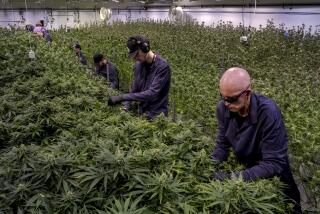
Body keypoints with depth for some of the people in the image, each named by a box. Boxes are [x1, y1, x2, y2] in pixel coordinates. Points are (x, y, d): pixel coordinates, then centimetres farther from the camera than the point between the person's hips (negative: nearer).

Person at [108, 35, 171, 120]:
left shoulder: (163, 66, -19)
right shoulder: (138, 65, 1)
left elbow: (152, 93, -26)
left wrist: (122, 97, -28)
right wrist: (126, 107, -5)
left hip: (157, 116, -5)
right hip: (141, 113, 5)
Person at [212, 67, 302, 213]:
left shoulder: (268, 111, -33)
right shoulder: (223, 108, -16)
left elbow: (274, 164, -33)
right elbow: (222, 145, -7)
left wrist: (235, 177, -39)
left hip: (272, 177, -4)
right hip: (244, 169, 4)